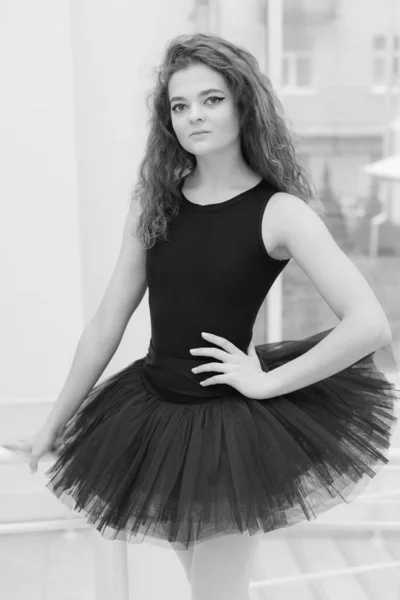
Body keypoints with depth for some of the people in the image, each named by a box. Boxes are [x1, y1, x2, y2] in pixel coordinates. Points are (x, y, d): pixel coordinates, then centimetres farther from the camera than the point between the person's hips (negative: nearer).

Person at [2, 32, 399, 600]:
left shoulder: (279, 211, -12)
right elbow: (107, 322, 4)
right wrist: (52, 427, 7)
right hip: (154, 416, 5)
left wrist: (266, 382, -16)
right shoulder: (152, 202, 0)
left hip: (231, 427, -4)